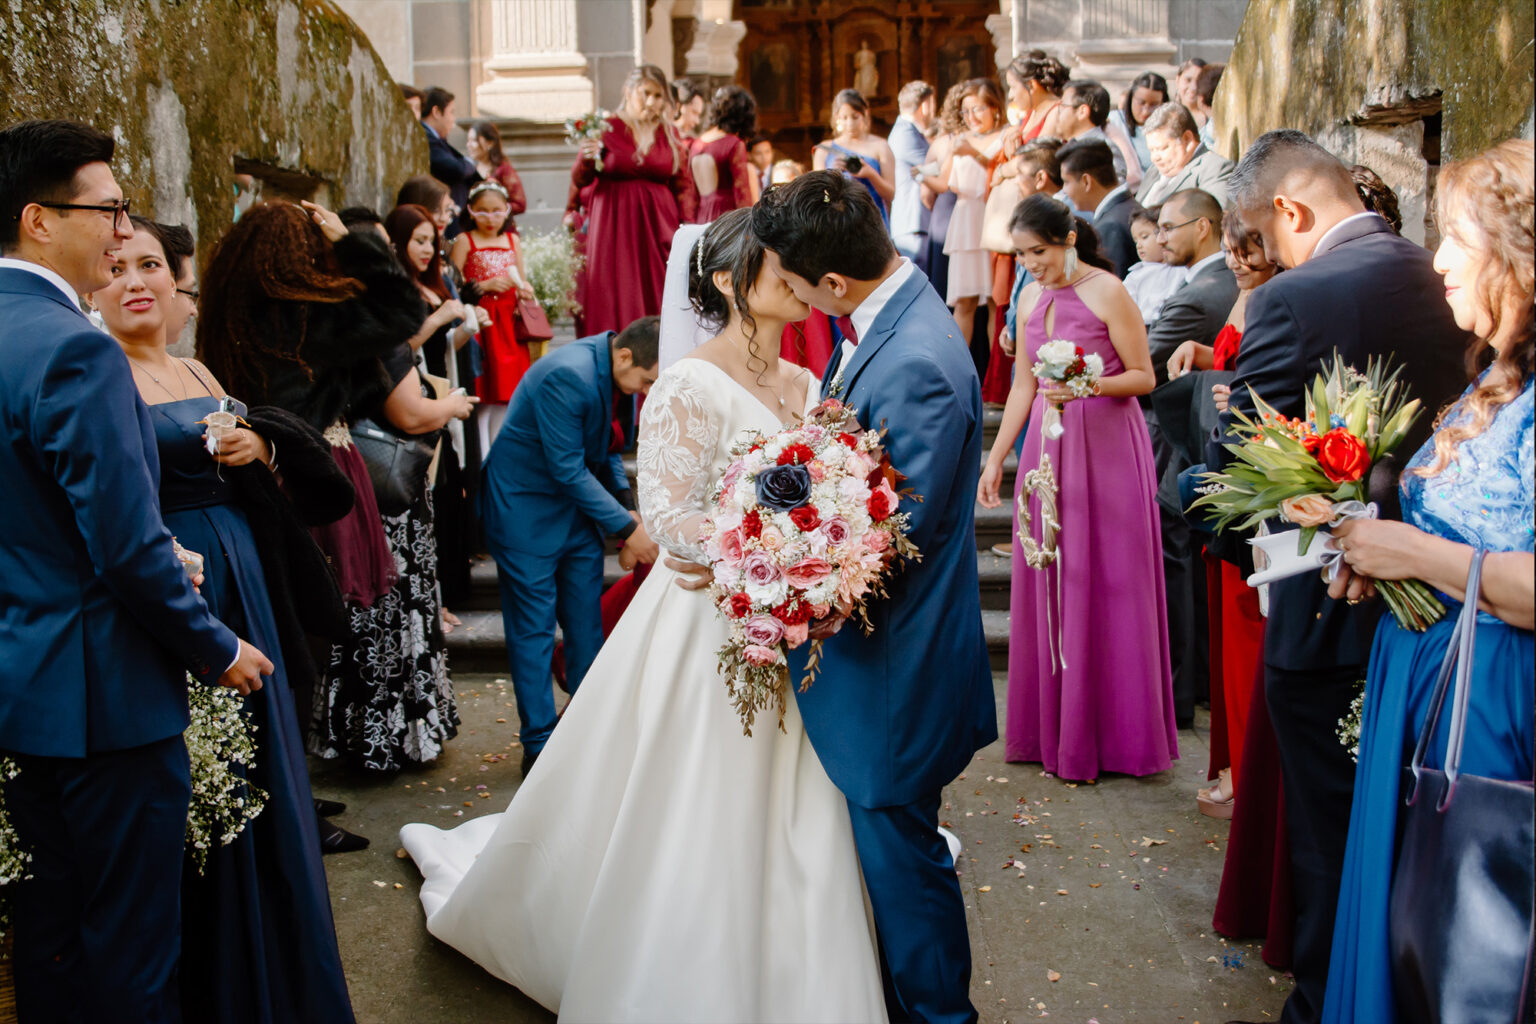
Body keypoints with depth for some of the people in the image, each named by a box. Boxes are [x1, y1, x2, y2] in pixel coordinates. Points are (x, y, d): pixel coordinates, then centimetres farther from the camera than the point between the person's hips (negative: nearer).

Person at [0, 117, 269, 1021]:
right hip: (101, 692, -9)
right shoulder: (75, 351, -21)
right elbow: (130, 547, -22)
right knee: (132, 946, 5)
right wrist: (216, 649, -9)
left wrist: (159, 561, 14)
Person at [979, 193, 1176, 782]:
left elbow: (1144, 378, -7)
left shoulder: (1107, 291, -8)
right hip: (1048, 447, 6)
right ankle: (1052, 727, 20)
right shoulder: (1031, 299, 10)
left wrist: (1086, 385, -23)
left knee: (1104, 583, -1)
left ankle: (1109, 733, 12)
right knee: (1046, 584, 7)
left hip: (1107, 447, -6)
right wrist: (996, 458, 13)